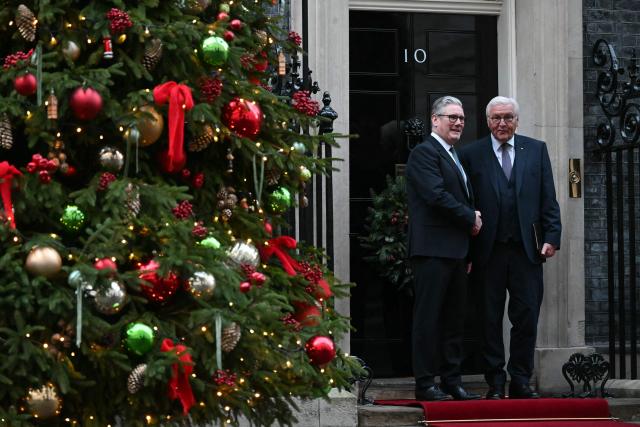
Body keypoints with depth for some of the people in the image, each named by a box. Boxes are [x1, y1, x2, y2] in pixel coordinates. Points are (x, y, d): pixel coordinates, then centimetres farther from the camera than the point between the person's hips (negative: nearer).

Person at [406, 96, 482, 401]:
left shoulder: (455, 157, 22)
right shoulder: (424, 153, -7)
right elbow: (436, 195, -18)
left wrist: (472, 219, 8)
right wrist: (471, 218, -9)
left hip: (456, 249, 9)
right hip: (433, 248, -9)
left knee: (454, 319, 10)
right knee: (429, 317, -6)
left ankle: (452, 381, 14)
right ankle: (425, 384, -3)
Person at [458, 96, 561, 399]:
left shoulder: (536, 150, 10)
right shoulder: (472, 154, 4)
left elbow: (548, 199, 9)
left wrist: (551, 236, -2)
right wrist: (467, 251, -3)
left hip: (527, 249, 1)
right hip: (489, 251, -1)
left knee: (526, 318, 1)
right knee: (490, 320, 4)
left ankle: (520, 382, 11)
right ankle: (495, 383, 11)